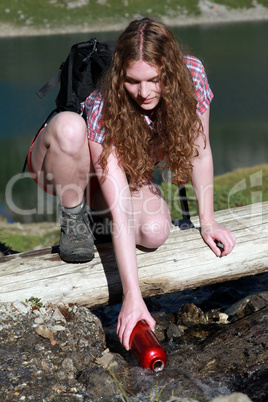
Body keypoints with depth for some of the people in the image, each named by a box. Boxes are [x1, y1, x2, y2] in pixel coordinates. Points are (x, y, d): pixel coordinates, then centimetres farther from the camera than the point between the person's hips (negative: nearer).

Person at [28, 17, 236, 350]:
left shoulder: (191, 76, -25)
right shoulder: (104, 109, -38)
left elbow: (200, 150, -10)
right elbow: (120, 213, -41)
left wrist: (207, 222, -8)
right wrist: (132, 297, -44)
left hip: (127, 173, 5)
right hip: (61, 170, -4)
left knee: (155, 231, -27)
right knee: (68, 125, -39)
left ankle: (92, 205, 7)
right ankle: (73, 217, -11)